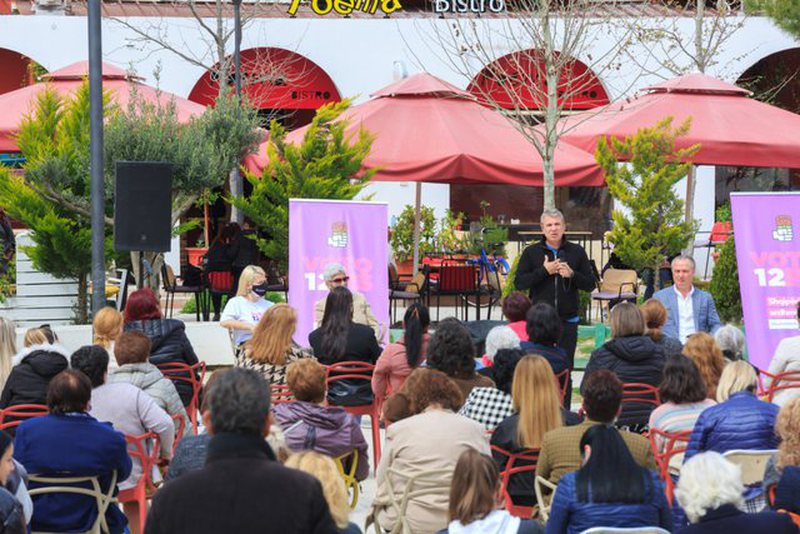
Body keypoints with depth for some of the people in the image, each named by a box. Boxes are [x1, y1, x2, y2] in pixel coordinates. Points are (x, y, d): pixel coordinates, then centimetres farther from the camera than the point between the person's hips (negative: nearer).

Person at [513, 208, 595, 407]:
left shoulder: (577, 252, 6)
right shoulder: (531, 252, 3)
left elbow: (590, 284, 5)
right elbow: (519, 283, -4)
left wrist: (571, 274, -13)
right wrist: (544, 271, -13)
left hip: (568, 320, 1)